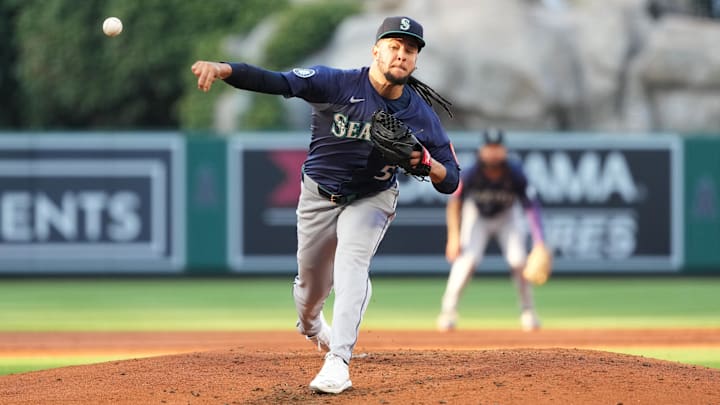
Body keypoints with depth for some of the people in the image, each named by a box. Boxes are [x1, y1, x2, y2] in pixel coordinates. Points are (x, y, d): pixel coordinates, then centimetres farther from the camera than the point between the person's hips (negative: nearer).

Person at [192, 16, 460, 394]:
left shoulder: (421, 115, -17)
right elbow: (277, 81, -37)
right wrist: (221, 68, -53)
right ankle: (310, 325, 51)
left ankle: (338, 362, -31)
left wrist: (426, 163, -36)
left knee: (351, 261, -27)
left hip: (372, 199, 0)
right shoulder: (338, 84, -24)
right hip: (320, 195, 0)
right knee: (312, 280, 13)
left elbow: (451, 181, -12)